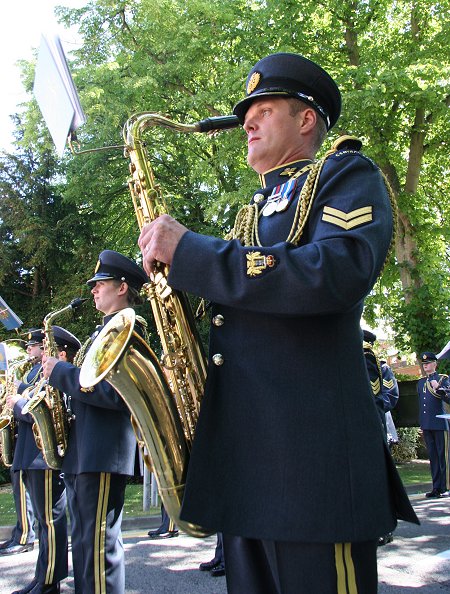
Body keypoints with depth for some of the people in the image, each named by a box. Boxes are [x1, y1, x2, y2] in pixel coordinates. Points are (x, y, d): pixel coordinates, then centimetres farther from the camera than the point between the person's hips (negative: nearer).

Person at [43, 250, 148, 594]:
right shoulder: (105, 330, 22)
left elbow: (113, 391, -22)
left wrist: (60, 372, -15)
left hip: (103, 454, -10)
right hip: (81, 452, 10)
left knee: (99, 544, -6)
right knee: (84, 542, 15)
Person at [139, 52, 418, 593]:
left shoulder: (347, 175, 1)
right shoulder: (251, 211, 25)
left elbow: (337, 274, -21)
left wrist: (189, 251, -17)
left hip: (311, 455, -8)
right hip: (237, 453, 8)